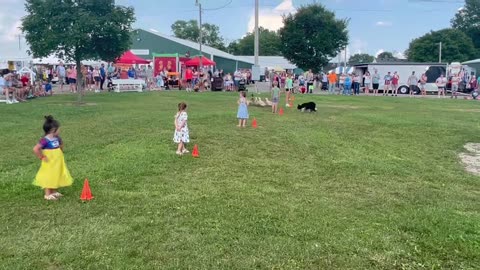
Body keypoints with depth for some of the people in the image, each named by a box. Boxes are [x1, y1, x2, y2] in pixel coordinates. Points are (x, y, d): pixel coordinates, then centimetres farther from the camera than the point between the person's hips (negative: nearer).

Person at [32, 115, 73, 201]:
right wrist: (42, 157, -21)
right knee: (48, 178, 3)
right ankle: (47, 194, 14)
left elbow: (61, 144, 22)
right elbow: (35, 149, -30)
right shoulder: (45, 140, -24)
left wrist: (60, 152, 11)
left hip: (58, 163, 8)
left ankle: (54, 192, 31)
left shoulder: (57, 138, 0)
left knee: (56, 177, 17)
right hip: (49, 163, -8)